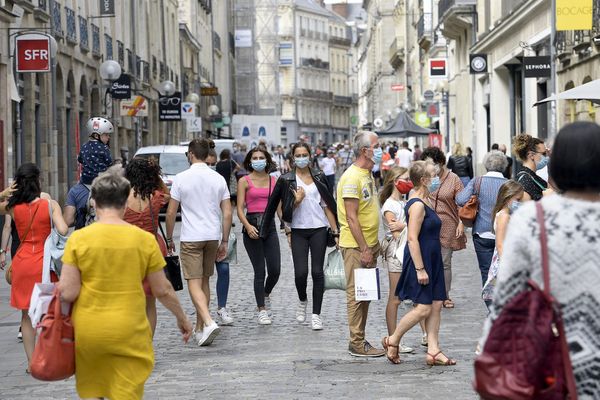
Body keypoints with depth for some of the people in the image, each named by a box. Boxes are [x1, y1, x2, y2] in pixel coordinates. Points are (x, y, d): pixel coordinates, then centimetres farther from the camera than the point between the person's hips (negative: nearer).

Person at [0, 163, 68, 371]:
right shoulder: (50, 204, -10)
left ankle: (31, 362, 11)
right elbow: (63, 230, -19)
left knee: (27, 315, 10)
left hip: (22, 263, 2)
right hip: (45, 261, -2)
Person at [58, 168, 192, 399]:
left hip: (88, 331, 1)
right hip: (129, 332, 0)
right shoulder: (145, 239, -5)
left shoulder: (78, 238, -7)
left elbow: (68, 293, -10)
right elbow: (163, 290, 2)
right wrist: (182, 318, 18)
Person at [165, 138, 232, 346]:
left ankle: (209, 322, -24)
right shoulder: (219, 179, 3)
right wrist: (224, 241, 9)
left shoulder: (181, 178, -7)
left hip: (191, 237, -4)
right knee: (204, 281, 16)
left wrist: (169, 238, 7)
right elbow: (227, 213, 2)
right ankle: (200, 328, 22)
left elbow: (171, 212, -5)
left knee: (194, 284, -5)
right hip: (213, 236, 4)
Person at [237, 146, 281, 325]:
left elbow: (279, 206, 11)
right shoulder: (244, 181, 1)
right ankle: (262, 310, 10)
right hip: (252, 224, -3)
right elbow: (240, 209, -5)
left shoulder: (273, 181, 10)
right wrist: (248, 226, -20)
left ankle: (266, 294, 29)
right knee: (259, 271, -2)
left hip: (270, 225, 3)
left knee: (275, 270, -3)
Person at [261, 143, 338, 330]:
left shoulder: (319, 177, 8)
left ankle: (316, 314, 4)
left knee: (317, 271, -3)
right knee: (300, 272, -9)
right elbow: (286, 211, 2)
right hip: (298, 230, -1)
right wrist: (297, 201, -17)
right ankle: (302, 301, 23)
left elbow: (327, 205, 9)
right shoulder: (286, 180, 1)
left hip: (318, 230, 1)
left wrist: (335, 231, 4)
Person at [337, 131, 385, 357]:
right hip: (356, 246, -9)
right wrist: (364, 249, -21)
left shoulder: (368, 175, 14)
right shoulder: (352, 177, -17)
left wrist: (373, 245, 18)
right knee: (356, 294, -4)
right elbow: (351, 218, -20)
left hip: (369, 245, 9)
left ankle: (360, 340, 21)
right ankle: (357, 345, 1)